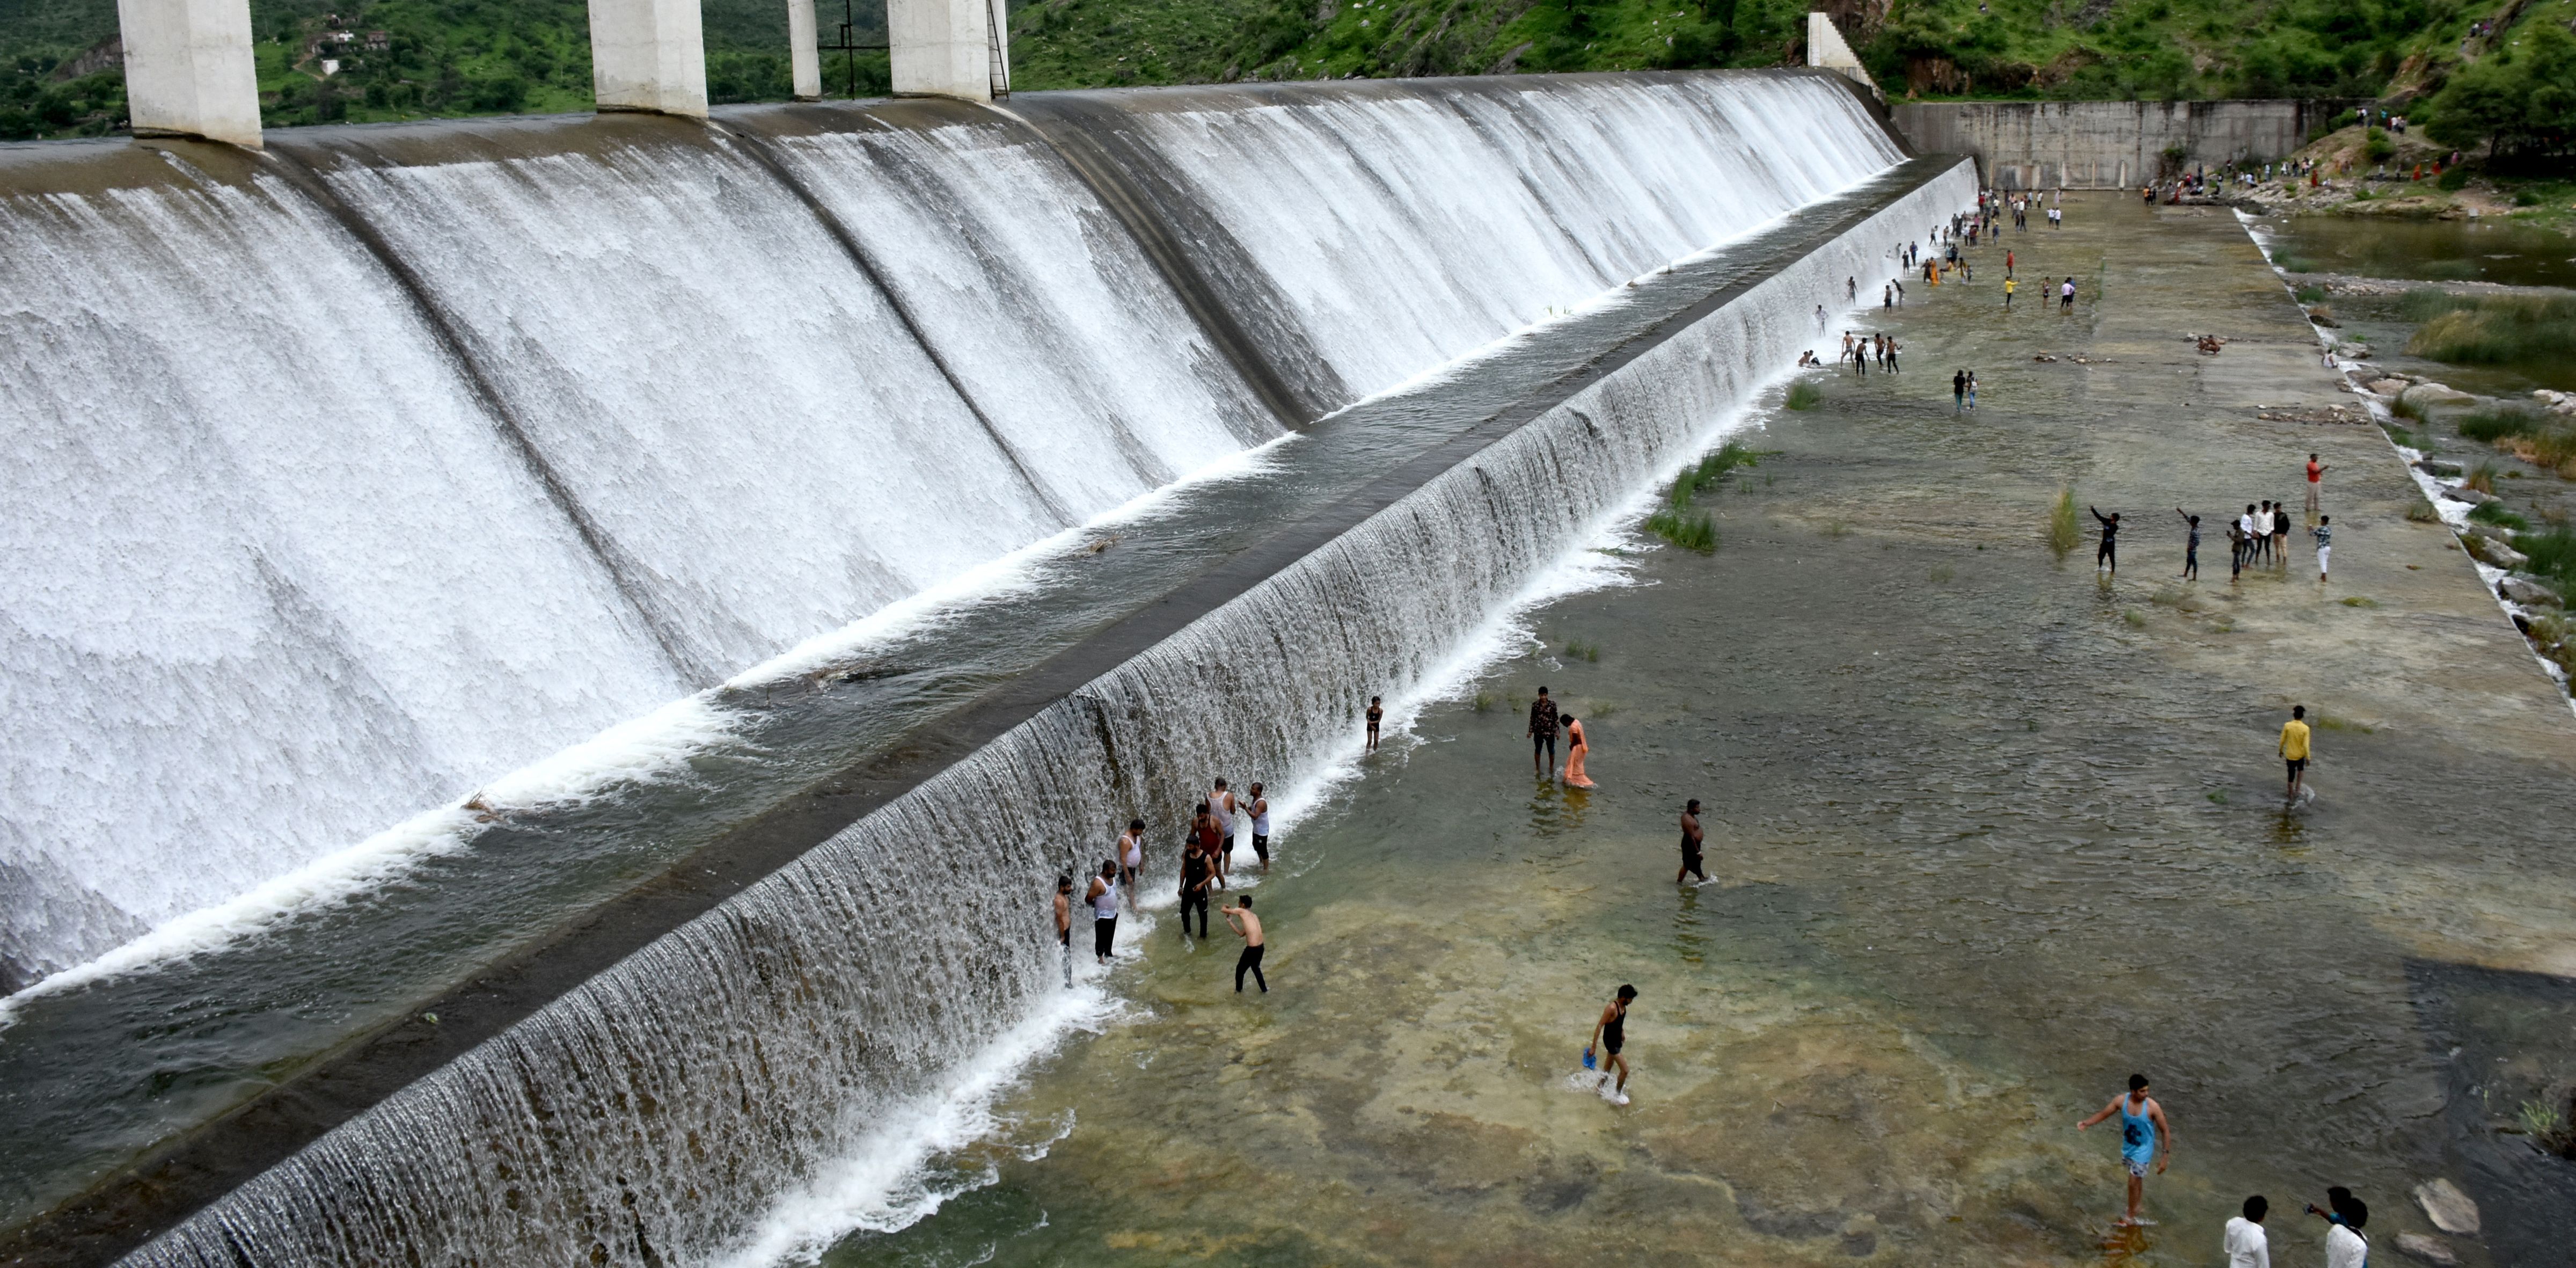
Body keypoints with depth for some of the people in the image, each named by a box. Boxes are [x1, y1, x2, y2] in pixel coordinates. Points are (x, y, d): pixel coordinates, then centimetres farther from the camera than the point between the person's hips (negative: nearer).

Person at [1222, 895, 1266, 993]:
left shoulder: (1241, 911, -6)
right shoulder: (1254, 916, 16)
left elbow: (1223, 910, 0)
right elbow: (1241, 934, 20)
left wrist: (1225, 907, 23)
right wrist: (1230, 922, 23)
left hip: (1252, 949, -7)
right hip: (1260, 947, 7)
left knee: (1240, 969, 19)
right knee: (1256, 968, 33)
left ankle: (1239, 990, 37)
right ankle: (1265, 989, 42)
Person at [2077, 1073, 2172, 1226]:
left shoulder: (2152, 1107, -26)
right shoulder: (2121, 1101, -16)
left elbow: (2165, 1130, -16)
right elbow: (2103, 1114, -4)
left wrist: (2165, 1156, -16)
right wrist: (2086, 1123, -21)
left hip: (2143, 1150, -4)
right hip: (2128, 1147, 4)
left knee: (2133, 1183, 0)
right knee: (2136, 1179, 24)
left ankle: (2131, 1216, 21)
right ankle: (2135, 1207, 45)